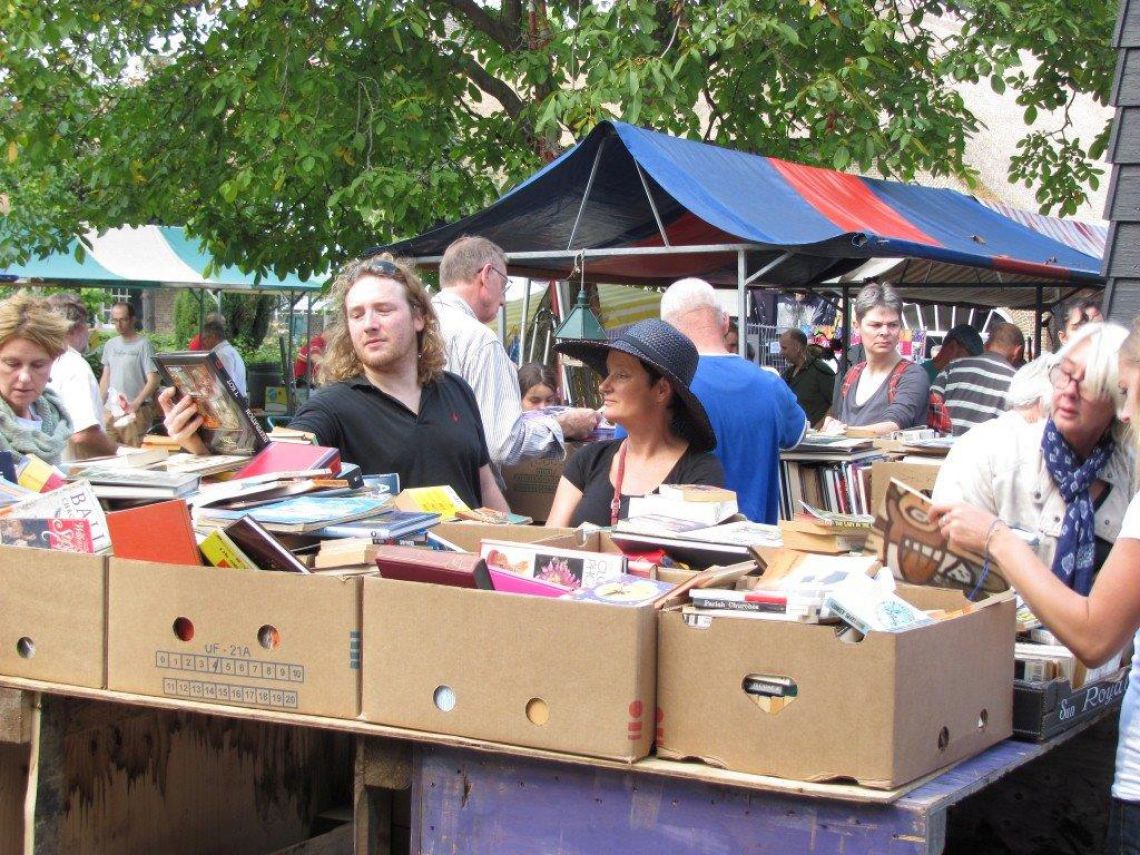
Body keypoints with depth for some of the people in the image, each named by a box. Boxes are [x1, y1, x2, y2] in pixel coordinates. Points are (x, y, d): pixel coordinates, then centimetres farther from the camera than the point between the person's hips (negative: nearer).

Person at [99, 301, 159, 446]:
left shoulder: (143, 344, -6)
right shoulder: (110, 345, 14)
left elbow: (153, 381, -11)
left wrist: (136, 403, -23)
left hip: (135, 412, -6)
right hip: (110, 411, 6)